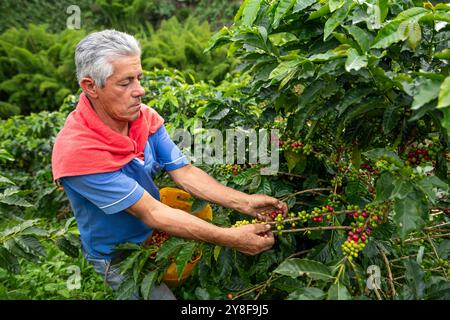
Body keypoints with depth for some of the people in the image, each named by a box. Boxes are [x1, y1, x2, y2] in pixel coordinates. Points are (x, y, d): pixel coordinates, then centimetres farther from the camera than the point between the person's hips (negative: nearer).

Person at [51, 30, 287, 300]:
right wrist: (230, 239, -32)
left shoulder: (146, 117, -13)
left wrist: (245, 203, -23)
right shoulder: (77, 152, -33)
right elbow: (152, 213, -32)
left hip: (153, 232, 6)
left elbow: (185, 172, -10)